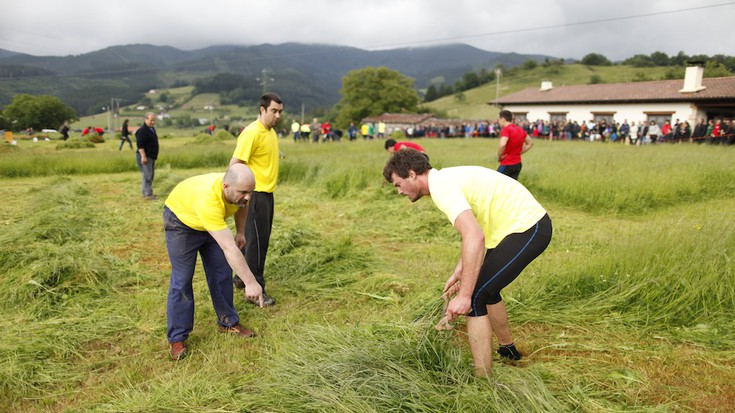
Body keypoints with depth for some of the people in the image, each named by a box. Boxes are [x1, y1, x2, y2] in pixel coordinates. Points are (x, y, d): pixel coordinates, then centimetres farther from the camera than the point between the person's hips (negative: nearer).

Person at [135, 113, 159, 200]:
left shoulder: (152, 129, 14)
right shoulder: (142, 131, -17)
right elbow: (140, 145, -22)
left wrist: (155, 155, 26)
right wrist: (143, 156, -26)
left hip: (151, 156, 10)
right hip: (145, 157, -10)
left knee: (151, 175, 15)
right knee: (147, 175, -10)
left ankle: (144, 192, 24)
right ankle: (148, 194, -7)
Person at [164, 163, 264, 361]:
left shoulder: (240, 190, -25)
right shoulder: (208, 200, -45)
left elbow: (241, 206, 5)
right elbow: (229, 248, -46)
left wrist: (240, 232, 6)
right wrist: (250, 282, -45)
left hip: (212, 223, 6)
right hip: (181, 220, -6)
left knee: (222, 273, 6)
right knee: (182, 279, -6)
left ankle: (228, 322, 21)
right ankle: (177, 338, 7)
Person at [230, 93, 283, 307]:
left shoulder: (271, 132, 13)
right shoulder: (251, 132, -16)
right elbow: (234, 163, -20)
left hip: (267, 193, 9)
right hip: (255, 193, -9)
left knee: (258, 239, 16)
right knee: (256, 240, -4)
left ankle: (241, 278, 31)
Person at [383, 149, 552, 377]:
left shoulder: (441, 186, -20)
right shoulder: (446, 178, 12)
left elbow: (475, 238, -33)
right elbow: (474, 231, 22)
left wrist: (464, 295, -32)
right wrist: (458, 272, 21)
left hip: (526, 228, -11)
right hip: (529, 223, 11)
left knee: (475, 297, -11)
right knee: (484, 286, 25)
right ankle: (507, 348, 45)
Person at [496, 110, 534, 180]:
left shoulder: (506, 129, -16)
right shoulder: (520, 129, 11)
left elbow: (502, 145, -33)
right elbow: (530, 143, 21)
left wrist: (499, 157, -17)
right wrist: (519, 152, 15)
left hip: (507, 165, -8)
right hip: (518, 164, 8)